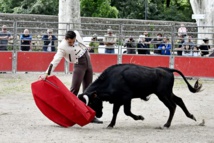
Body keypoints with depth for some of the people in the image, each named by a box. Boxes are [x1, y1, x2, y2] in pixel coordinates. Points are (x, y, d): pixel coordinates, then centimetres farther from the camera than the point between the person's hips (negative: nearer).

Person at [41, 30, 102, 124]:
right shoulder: (62, 47, -22)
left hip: (88, 62, 6)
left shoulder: (76, 34, -5)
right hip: (79, 65, -6)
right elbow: (55, 61, -29)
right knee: (74, 89, -13)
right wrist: (47, 74, -36)